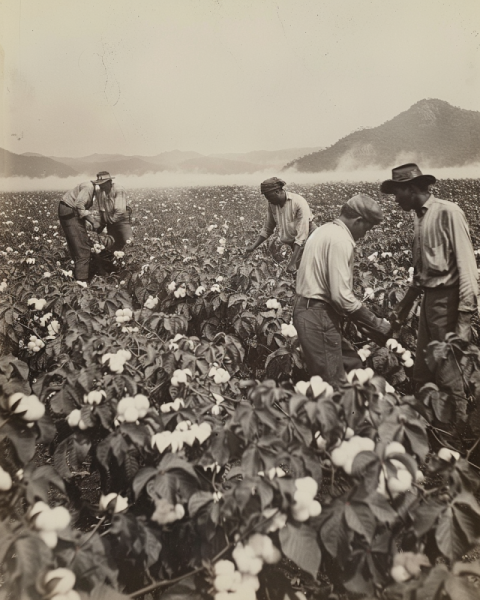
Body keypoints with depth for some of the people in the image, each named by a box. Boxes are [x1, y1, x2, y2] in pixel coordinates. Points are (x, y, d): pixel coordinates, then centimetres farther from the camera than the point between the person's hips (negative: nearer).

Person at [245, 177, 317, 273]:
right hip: (294, 243, 5)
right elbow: (267, 229, 6)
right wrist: (254, 246, -6)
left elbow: (302, 235, -30)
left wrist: (292, 262, -34)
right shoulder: (272, 204, -8)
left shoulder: (299, 203, -27)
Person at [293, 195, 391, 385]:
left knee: (351, 364, 17)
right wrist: (377, 324, -11)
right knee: (334, 383, 1)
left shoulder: (325, 230, 13)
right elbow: (341, 296, -23)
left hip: (308, 309, 10)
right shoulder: (341, 240, -18)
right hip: (319, 315, -10)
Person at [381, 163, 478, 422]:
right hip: (429, 298, 8)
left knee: (447, 373, 1)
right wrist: (405, 303, 21)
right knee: (422, 371, 14)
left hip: (448, 300, -8)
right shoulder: (420, 218, 14)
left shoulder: (448, 212, -11)